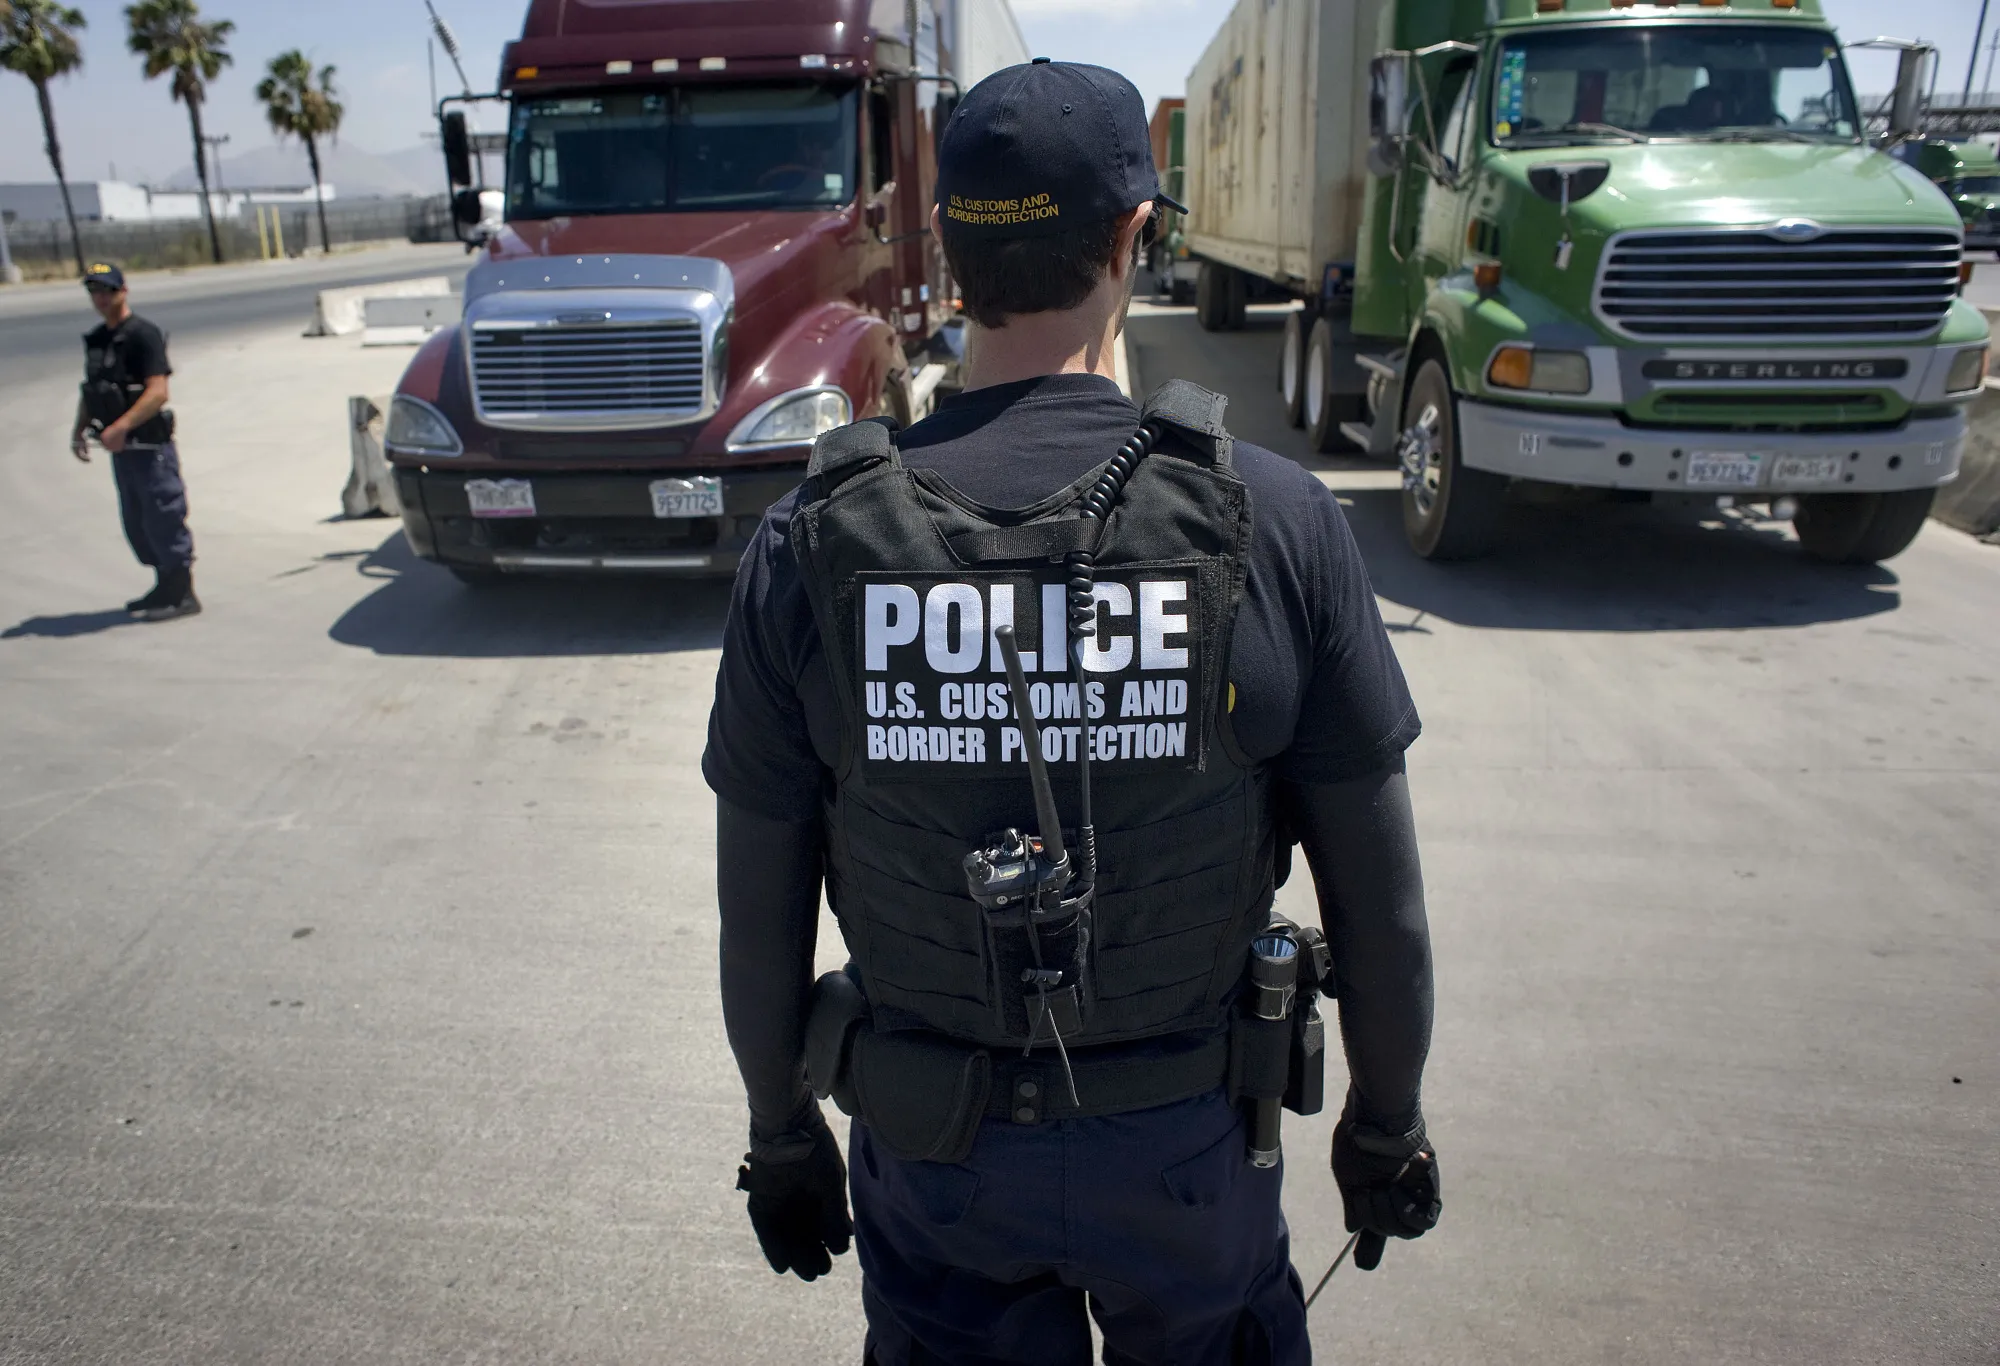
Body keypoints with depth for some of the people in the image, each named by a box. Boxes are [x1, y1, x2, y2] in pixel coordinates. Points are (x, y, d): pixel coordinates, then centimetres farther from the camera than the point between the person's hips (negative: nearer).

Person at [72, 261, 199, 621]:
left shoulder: (143, 334, -12)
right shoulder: (95, 340, 14)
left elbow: (157, 392, -21)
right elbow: (91, 391, 22)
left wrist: (121, 426, -28)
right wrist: (79, 430, 9)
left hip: (150, 446, -9)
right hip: (122, 448, 9)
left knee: (164, 521, -4)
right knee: (137, 524, 14)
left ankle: (183, 594, 3)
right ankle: (166, 587, 26)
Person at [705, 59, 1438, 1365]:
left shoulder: (813, 539, -14)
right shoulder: (1274, 519, -16)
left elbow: (761, 909, -5)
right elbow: (1378, 894, -9)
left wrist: (782, 1134, 11)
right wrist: (1387, 1120, 8)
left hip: (931, 1155, 1)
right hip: (1190, 1142, 0)